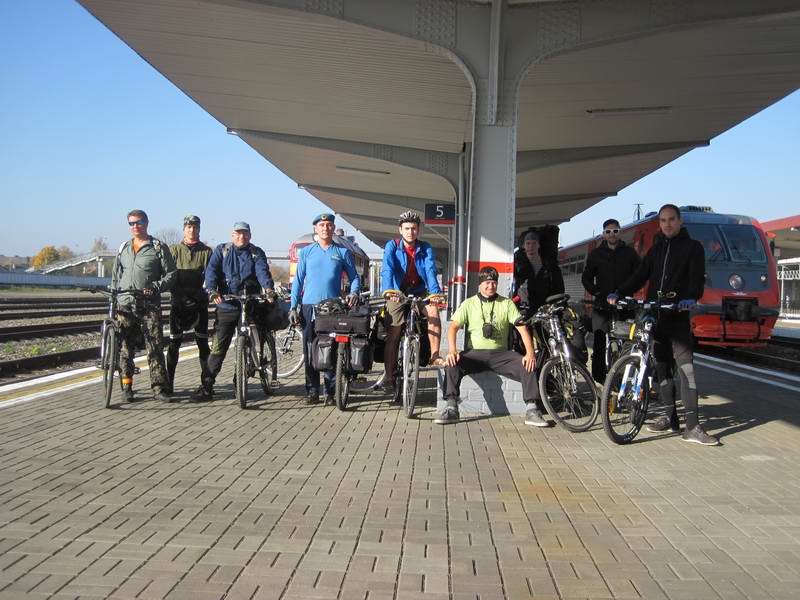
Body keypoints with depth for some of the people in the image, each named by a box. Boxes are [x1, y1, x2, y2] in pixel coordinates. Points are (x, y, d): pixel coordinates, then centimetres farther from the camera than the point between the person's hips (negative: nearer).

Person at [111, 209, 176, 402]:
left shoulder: (159, 247, 3)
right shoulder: (123, 248, 17)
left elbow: (170, 274, 0)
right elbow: (115, 276, 24)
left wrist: (155, 287, -15)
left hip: (149, 305, -4)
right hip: (125, 306, 4)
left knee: (155, 347, -6)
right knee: (125, 348, 3)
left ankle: (159, 388, -2)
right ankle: (127, 387, 12)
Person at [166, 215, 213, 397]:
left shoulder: (206, 251, 8)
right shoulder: (174, 250, 8)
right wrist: (174, 291, -15)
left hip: (199, 300, 0)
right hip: (179, 300, 0)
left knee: (202, 341, 2)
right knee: (174, 341, 1)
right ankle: (169, 380, 7)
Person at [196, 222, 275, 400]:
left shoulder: (256, 253, 10)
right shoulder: (221, 251, 10)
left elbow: (263, 272, -8)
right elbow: (211, 270, -4)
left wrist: (269, 289, -28)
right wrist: (212, 290, -23)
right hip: (226, 306, -1)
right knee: (218, 347, -6)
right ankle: (207, 385, -3)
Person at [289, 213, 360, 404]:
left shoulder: (343, 252, 8)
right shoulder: (306, 252, 10)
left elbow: (354, 277, 10)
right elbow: (298, 280, 10)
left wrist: (354, 292, -11)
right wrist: (293, 307, 3)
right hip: (310, 306, 1)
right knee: (310, 351, 1)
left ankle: (331, 390, 6)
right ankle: (312, 390, 8)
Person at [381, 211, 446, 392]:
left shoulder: (425, 249, -3)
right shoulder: (392, 246, -8)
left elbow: (430, 270, -17)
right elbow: (387, 268, -23)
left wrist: (435, 292, -36)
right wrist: (388, 289, -42)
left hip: (419, 291, 1)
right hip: (397, 293, -1)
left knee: (433, 311, -27)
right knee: (393, 333, -6)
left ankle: (435, 356, -19)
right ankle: (389, 375, 3)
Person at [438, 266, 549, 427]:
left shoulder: (506, 304, 9)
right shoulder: (469, 304, 8)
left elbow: (522, 328, 0)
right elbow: (453, 327, -3)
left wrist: (530, 353, -16)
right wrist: (452, 350, -23)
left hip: (500, 354, 1)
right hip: (475, 353, 0)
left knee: (527, 366, -25)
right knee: (453, 363, -30)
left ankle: (532, 409, -21)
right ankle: (451, 408, -27)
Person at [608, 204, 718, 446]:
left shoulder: (692, 247, 4)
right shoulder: (656, 249, 19)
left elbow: (697, 278, -9)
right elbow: (640, 276, 11)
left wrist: (690, 298, -29)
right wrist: (618, 293, -4)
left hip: (678, 316, -5)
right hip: (654, 316, 5)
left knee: (686, 367, -11)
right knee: (661, 367, 8)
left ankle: (692, 426, -14)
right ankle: (670, 417, 17)